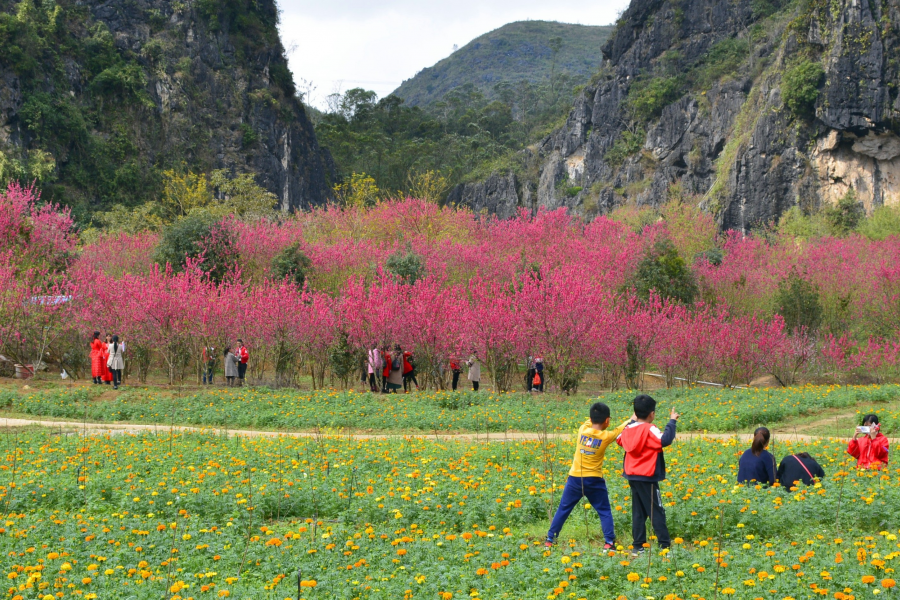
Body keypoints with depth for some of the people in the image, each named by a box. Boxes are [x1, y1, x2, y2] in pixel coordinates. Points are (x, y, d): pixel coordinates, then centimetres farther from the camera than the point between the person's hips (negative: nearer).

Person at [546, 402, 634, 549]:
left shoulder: (582, 430, -5)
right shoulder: (606, 437, -8)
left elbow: (589, 421, 20)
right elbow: (620, 430, 11)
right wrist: (631, 420, 28)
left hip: (575, 478, 2)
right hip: (594, 481, -2)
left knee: (563, 509, 12)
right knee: (604, 511, 10)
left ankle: (550, 539, 14)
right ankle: (610, 542, 2)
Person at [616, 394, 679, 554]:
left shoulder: (629, 429, 6)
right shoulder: (650, 430, -15)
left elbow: (619, 439, 26)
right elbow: (665, 440, -30)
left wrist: (631, 421, 31)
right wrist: (672, 421, -19)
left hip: (632, 477, 7)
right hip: (647, 477, -7)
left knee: (638, 512, 11)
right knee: (656, 511, -3)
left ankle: (638, 546, 9)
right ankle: (665, 545, -4)